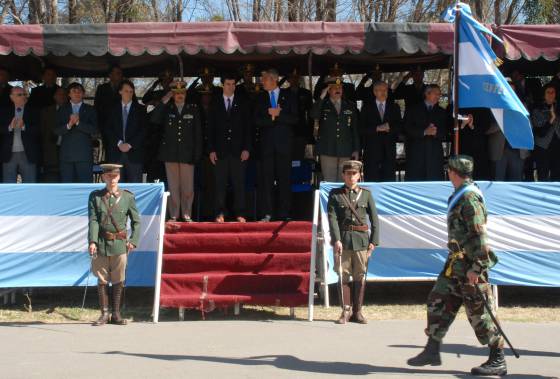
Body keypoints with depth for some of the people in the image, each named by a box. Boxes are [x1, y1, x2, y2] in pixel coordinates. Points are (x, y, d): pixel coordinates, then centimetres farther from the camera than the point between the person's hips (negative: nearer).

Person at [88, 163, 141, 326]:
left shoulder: (128, 197, 4)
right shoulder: (95, 197, 4)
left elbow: (136, 221, 7)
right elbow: (93, 220, -4)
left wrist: (133, 241, -4)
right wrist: (92, 242, -16)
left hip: (120, 245, 0)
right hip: (101, 244, 0)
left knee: (118, 281, 4)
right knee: (102, 280, 5)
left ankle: (116, 314, 14)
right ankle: (104, 314, 13)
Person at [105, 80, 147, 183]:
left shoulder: (140, 109, 9)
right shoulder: (113, 109, 13)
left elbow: (143, 130, 1)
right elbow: (108, 129, 6)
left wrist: (130, 144, -9)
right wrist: (119, 143, -8)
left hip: (134, 153, -1)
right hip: (116, 153, 1)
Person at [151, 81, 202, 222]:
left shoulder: (193, 109, 8)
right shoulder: (167, 109, 10)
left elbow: (198, 133, 6)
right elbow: (154, 120, -7)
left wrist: (198, 153, -1)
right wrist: (164, 102, -11)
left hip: (187, 154, -1)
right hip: (170, 153, 1)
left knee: (188, 187, -2)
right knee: (173, 186, 3)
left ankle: (187, 215, 7)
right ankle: (173, 215, 9)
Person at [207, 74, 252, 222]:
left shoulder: (243, 103, 8)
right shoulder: (214, 104, 9)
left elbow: (248, 127, 5)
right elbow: (210, 128, 7)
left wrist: (246, 148, -3)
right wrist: (211, 150, -1)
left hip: (238, 150, 0)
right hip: (220, 150, 0)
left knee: (239, 184, -1)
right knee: (220, 184, -2)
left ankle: (239, 214, 3)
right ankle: (219, 214, 1)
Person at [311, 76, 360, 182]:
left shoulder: (350, 106, 11)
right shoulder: (322, 105, 6)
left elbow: (355, 129, 11)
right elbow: (314, 115, -15)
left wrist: (356, 149, 7)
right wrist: (322, 97, -17)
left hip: (345, 151, 2)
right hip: (327, 150, -2)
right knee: (329, 181, -2)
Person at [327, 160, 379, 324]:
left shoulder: (366, 194, 8)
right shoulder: (335, 194, 4)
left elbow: (374, 219, 7)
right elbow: (332, 218, -4)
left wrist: (373, 241, -1)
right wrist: (336, 240, -15)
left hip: (361, 239, 1)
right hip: (343, 239, -1)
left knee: (360, 276, 3)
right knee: (344, 275, -1)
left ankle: (357, 312, 10)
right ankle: (346, 311, 6)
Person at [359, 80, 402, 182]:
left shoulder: (394, 107, 14)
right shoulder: (367, 107, 8)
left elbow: (399, 127, 6)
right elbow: (362, 129, -1)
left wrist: (390, 128, -14)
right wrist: (377, 128, -14)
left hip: (389, 150, 2)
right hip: (372, 150, -2)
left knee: (389, 179, -2)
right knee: (371, 180, -4)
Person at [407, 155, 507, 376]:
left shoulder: (470, 198, -17)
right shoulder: (460, 196, 14)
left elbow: (479, 235, -21)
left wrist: (475, 267, -24)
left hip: (469, 264, -10)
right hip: (456, 262, 10)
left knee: (479, 311, -4)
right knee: (438, 301, 9)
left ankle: (498, 362, 4)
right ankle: (432, 351, 16)